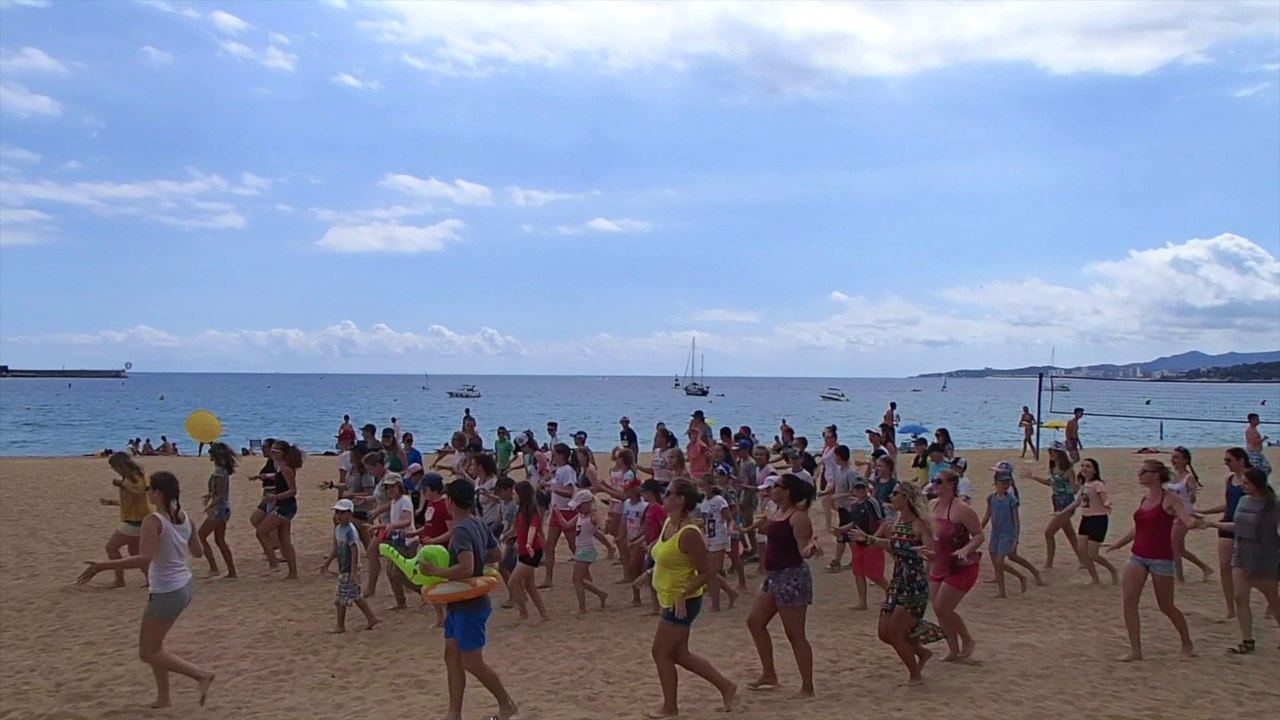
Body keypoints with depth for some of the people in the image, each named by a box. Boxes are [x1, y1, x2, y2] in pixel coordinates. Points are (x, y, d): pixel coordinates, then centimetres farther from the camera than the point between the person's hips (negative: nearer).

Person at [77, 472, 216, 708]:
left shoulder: (154, 521, -20)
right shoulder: (184, 516, 3)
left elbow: (144, 559, -32)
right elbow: (197, 552, 12)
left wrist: (102, 566, -31)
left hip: (166, 593, -8)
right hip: (184, 587, 8)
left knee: (148, 652, 7)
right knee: (153, 645, 23)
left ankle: (201, 674, -3)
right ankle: (163, 697, 28)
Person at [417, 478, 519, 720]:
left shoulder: (461, 530, -23)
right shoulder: (479, 524, 5)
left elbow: (466, 569, -33)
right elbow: (496, 555, 16)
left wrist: (434, 571, -23)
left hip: (469, 605, -9)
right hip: (460, 604, 9)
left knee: (472, 662, 1)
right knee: (452, 656, 13)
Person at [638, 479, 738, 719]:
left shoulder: (688, 533, -25)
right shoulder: (668, 523, 3)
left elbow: (707, 572, -22)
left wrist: (683, 595, -27)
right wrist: (650, 574, 8)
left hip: (682, 603, -10)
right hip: (670, 600, 10)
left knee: (661, 652, 1)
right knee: (679, 655, 16)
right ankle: (726, 687, 27)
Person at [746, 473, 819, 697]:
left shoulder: (798, 517, -18)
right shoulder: (777, 513, 9)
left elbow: (803, 550, -24)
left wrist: (811, 548, -41)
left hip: (792, 577, -10)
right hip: (774, 576, 10)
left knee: (795, 634, -3)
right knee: (755, 622, 15)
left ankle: (807, 687, 7)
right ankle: (769, 674, 26)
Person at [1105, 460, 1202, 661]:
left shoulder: (1169, 499, -9)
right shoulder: (1144, 499, 10)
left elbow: (1187, 519, -23)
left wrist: (1196, 522, -46)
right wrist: (1119, 543, 31)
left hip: (1161, 559, -6)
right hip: (1138, 556, 6)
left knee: (1166, 606, 6)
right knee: (1129, 601, -7)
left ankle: (1187, 644, 30)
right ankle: (1135, 650, -2)